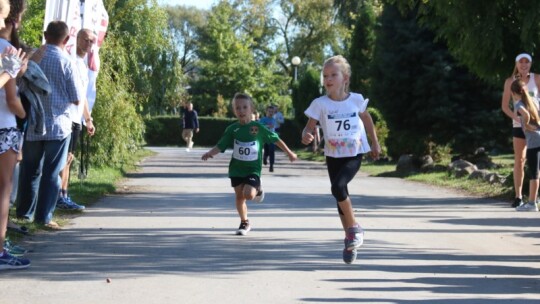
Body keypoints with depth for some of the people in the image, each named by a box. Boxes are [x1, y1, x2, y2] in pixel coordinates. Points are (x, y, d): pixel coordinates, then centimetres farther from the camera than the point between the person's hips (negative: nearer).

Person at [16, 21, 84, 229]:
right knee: (52, 173, 3)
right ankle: (44, 217, 3)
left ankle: (24, 212, 20)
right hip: (57, 125, -3)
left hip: (32, 125, 3)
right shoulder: (66, 62, -9)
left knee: (29, 170, 13)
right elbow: (77, 99, -5)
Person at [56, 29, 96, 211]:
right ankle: (59, 197, -12)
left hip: (77, 118, 9)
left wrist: (88, 120, 25)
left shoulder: (83, 66, 21)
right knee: (66, 156, -12)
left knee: (69, 157, 7)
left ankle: (64, 196, 8)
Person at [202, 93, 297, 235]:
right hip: (236, 168, 3)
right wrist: (209, 153, -24)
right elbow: (220, 146, -4)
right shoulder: (232, 129, -2)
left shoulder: (258, 127, -7)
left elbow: (275, 139, 4)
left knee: (249, 194, -21)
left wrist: (289, 153, 11)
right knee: (239, 196, 6)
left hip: (253, 169, -3)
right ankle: (244, 223, 24)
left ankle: (258, 190, 14)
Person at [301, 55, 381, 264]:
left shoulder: (356, 100, -5)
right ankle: (351, 241, 19)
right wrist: (306, 136, -33)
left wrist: (375, 143, 19)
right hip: (333, 156, 2)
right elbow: (310, 127, -10)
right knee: (341, 195, 6)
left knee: (338, 187, -25)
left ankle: (354, 227, -6)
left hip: (354, 154, -2)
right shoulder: (320, 104, -8)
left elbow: (366, 119, 13)